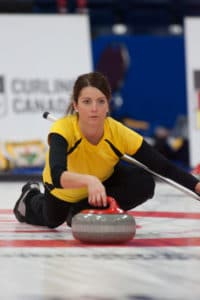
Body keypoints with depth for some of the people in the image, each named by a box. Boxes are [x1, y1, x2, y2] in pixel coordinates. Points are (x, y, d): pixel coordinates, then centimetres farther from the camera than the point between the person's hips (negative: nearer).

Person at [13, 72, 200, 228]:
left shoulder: (119, 134, -36)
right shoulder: (62, 130, -42)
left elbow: (164, 167, -33)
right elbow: (57, 176, -58)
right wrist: (89, 180, -77)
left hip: (104, 180, 1)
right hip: (63, 188, -1)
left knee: (144, 184, -26)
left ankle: (82, 211, -4)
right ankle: (31, 198, 58)